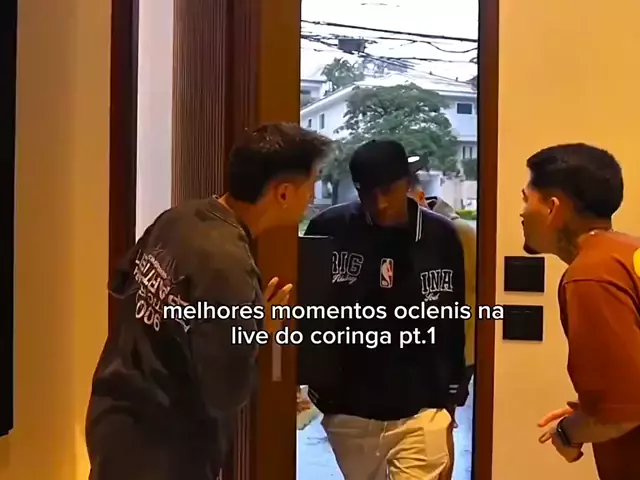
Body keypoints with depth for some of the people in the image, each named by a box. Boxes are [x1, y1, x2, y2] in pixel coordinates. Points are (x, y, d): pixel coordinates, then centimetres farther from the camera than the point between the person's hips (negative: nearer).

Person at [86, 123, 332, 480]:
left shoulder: (178, 218, -3)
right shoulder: (230, 266, -28)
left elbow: (122, 284, 14)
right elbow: (226, 393, -23)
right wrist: (260, 327, -9)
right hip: (159, 449, -8)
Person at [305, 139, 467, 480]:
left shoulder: (440, 237, -6)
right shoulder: (328, 230, -10)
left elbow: (452, 325, 5)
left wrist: (449, 397, 9)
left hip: (420, 412, -1)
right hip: (348, 409, 1)